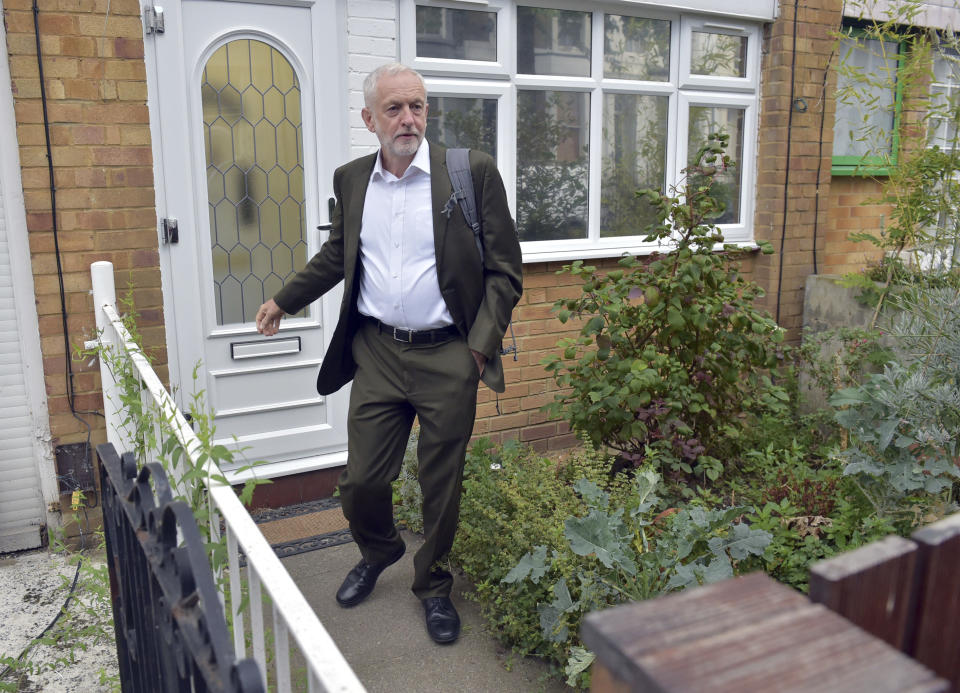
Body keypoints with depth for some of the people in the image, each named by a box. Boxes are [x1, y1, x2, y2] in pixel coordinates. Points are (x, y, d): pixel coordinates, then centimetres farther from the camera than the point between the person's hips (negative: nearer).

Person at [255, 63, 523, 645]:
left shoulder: (473, 171, -6)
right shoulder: (351, 180, 7)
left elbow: (504, 268, -3)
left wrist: (483, 343, -10)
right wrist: (285, 301, 26)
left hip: (447, 356, -3)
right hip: (377, 352, 3)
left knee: (441, 484, 10)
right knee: (361, 481, 9)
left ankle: (433, 584, 35)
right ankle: (378, 553, 42)